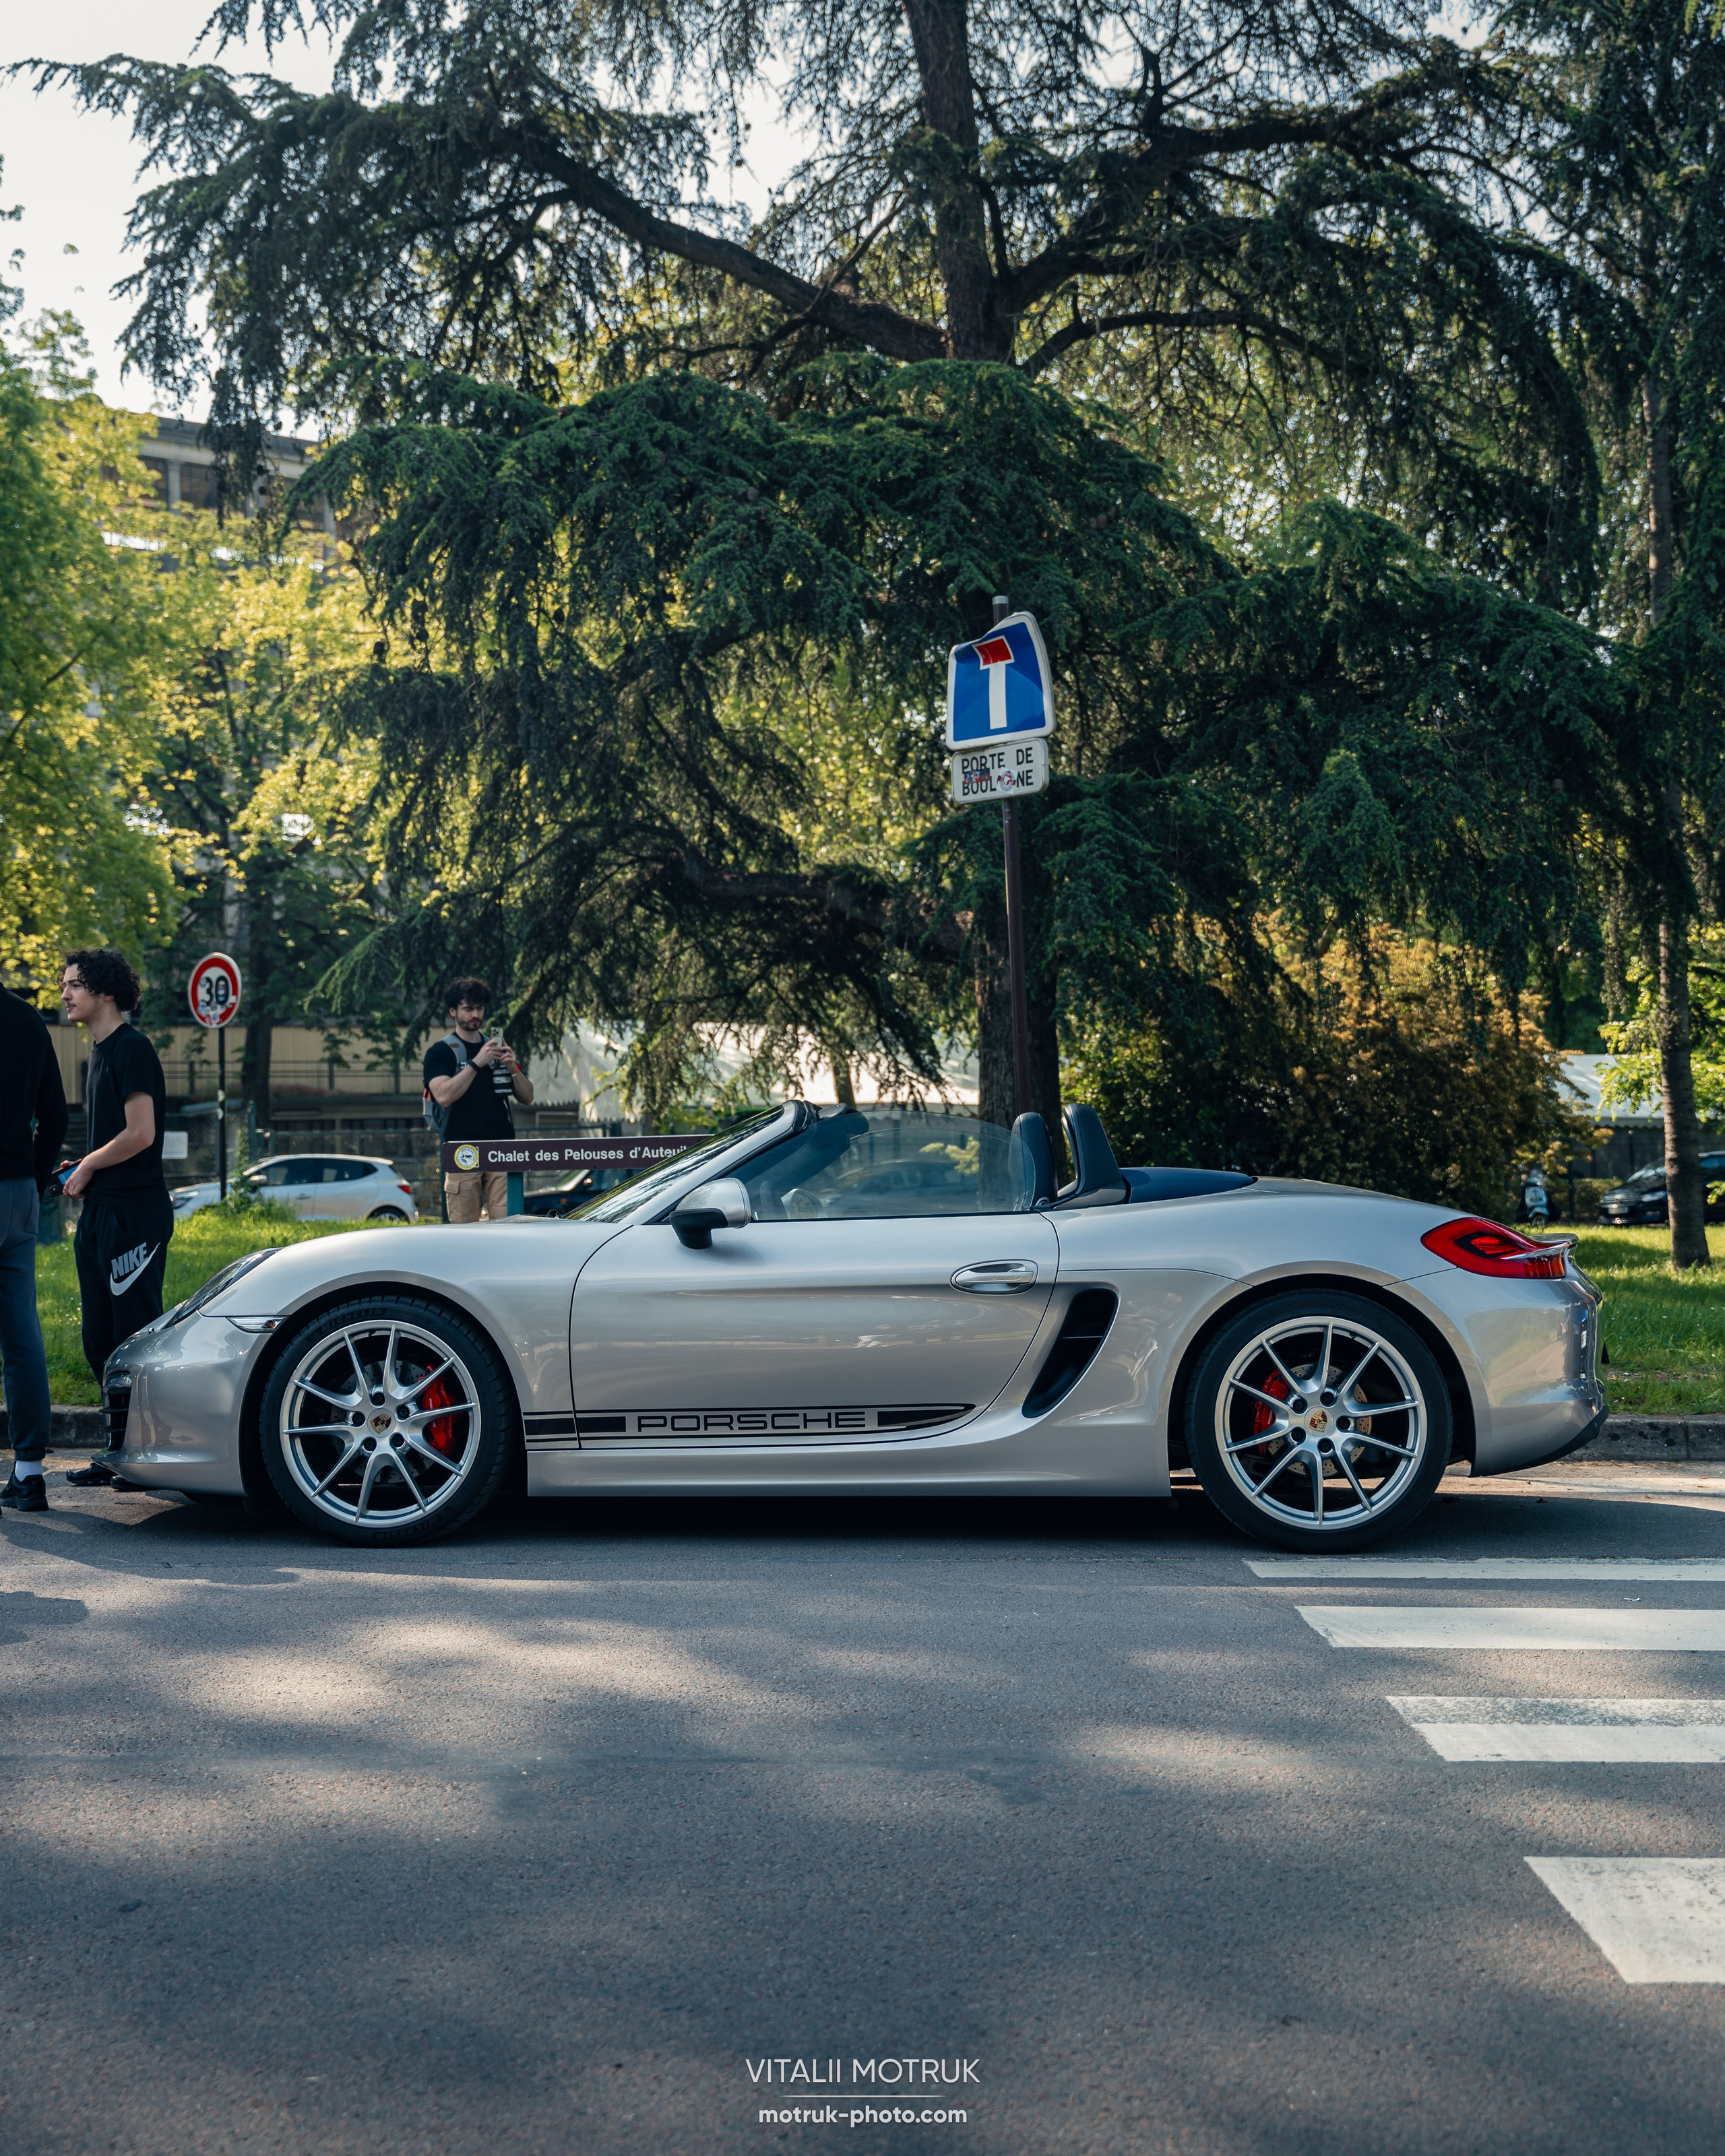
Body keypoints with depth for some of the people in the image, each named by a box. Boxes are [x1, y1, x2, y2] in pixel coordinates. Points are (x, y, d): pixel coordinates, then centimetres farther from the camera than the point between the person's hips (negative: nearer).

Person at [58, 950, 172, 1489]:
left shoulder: (131, 1049, -11)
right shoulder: (98, 1052, 18)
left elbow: (140, 1134, -18)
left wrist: (87, 1168, -5)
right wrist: (81, 1172, 9)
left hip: (135, 1213, -10)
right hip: (99, 1213, 10)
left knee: (136, 1340, -7)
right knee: (101, 1343, 11)